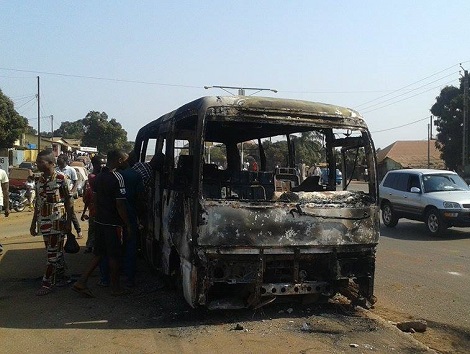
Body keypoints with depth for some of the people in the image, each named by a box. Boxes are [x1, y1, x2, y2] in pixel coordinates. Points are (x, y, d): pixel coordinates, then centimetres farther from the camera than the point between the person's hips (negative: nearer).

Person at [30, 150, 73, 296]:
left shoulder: (61, 179, -10)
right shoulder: (40, 180, 9)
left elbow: (68, 203, -9)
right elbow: (38, 203, 16)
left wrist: (68, 223, -11)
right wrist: (34, 223, 16)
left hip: (57, 222, -6)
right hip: (44, 222, 6)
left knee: (53, 253, -3)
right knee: (56, 251, 14)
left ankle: (47, 282, 3)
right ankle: (60, 277, 24)